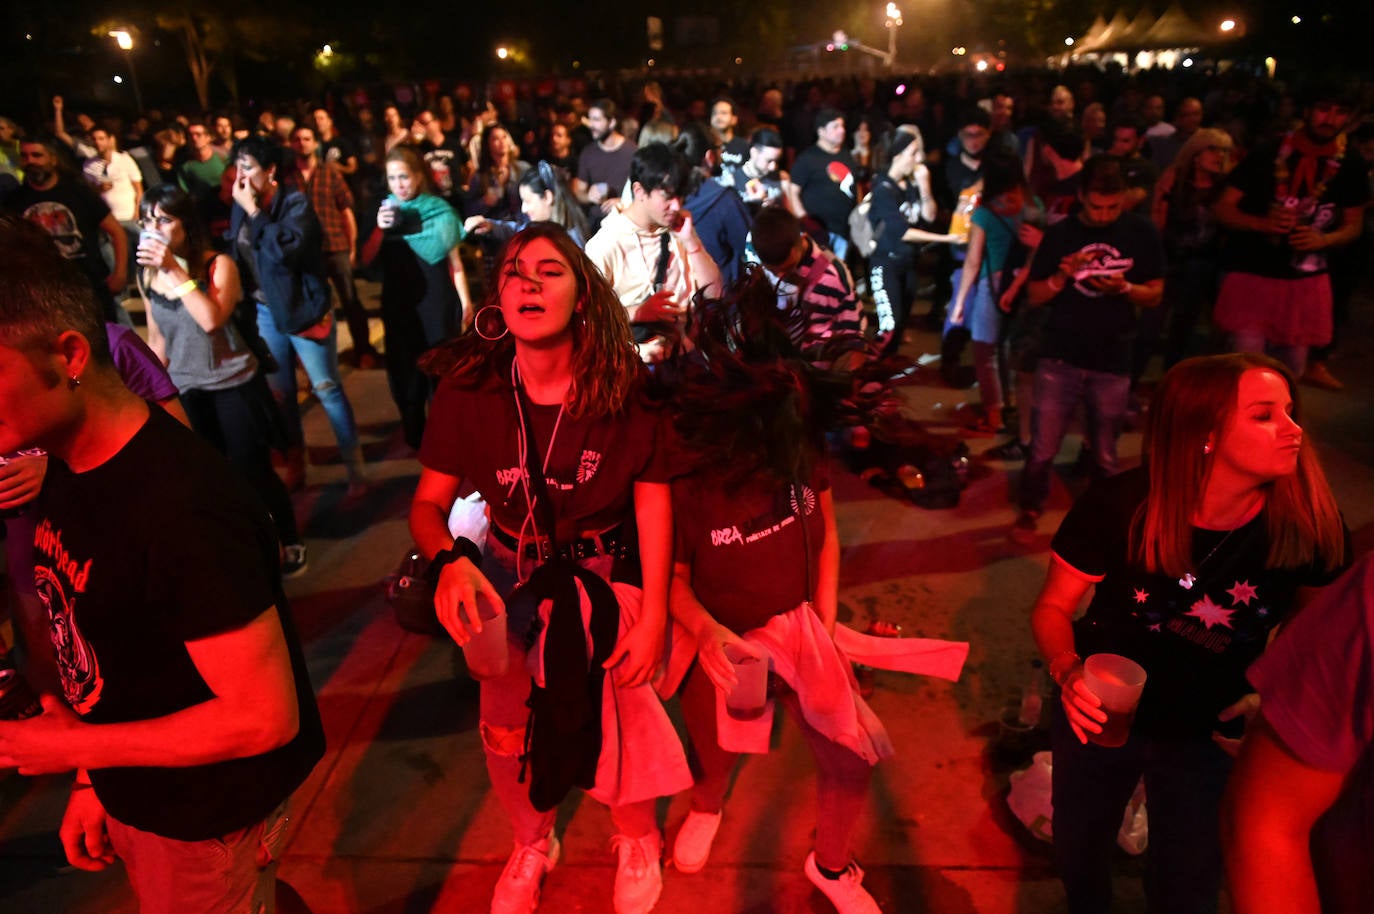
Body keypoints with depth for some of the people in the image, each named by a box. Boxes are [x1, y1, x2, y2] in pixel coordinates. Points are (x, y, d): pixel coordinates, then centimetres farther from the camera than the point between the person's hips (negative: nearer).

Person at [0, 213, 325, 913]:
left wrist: (74, 747, -18)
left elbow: (265, 716, -29)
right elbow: (95, 643, 6)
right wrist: (89, 779, 7)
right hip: (127, 794, 7)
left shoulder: (180, 507, -32)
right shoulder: (66, 467, -4)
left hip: (205, 818, -7)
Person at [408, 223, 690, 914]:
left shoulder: (624, 390, -20)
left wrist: (653, 616, -14)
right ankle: (532, 845, 43)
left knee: (619, 709, -3)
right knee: (504, 727, 7)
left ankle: (638, 843, 34)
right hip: (513, 573, 2)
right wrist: (448, 559, -30)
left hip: (609, 573, -2)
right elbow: (428, 502, -8)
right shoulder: (468, 390, -16)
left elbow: (653, 493, -12)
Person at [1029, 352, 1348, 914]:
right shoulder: (1119, 507, -27)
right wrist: (1067, 670, -32)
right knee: (1078, 853, 22)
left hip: (1209, 734, 1)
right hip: (1102, 712, 0)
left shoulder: (1309, 526, -21)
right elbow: (1053, 608, -13)